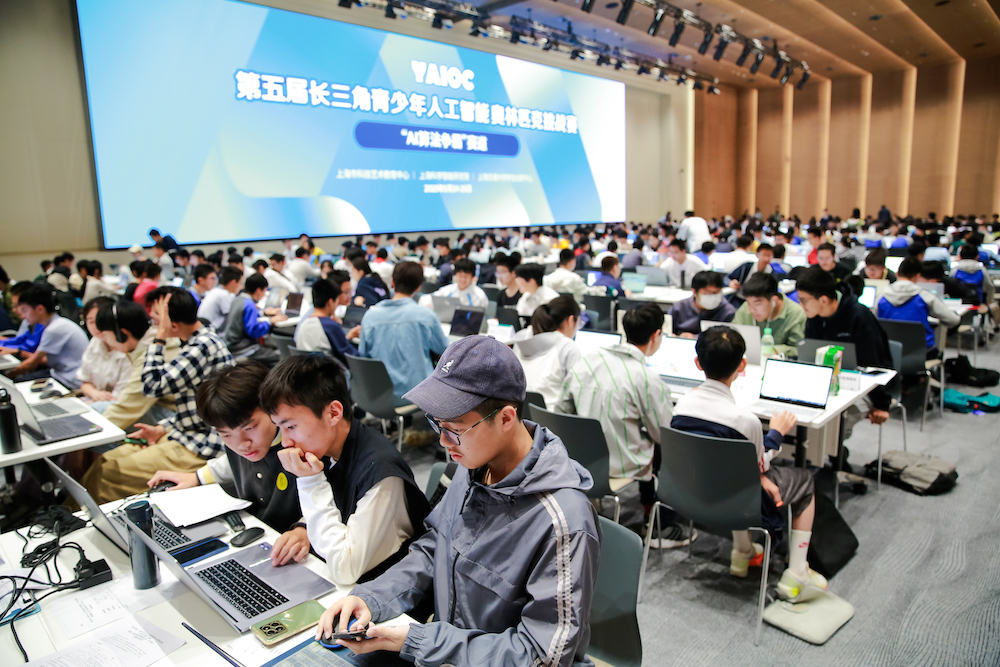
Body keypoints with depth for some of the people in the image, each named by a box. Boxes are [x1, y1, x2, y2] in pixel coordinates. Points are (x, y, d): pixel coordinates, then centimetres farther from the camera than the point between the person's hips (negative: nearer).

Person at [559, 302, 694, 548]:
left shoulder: (585, 361, -6)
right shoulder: (648, 380, -23)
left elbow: (562, 410, 3)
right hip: (621, 465, -6)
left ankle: (648, 512, 41)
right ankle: (666, 529, 26)